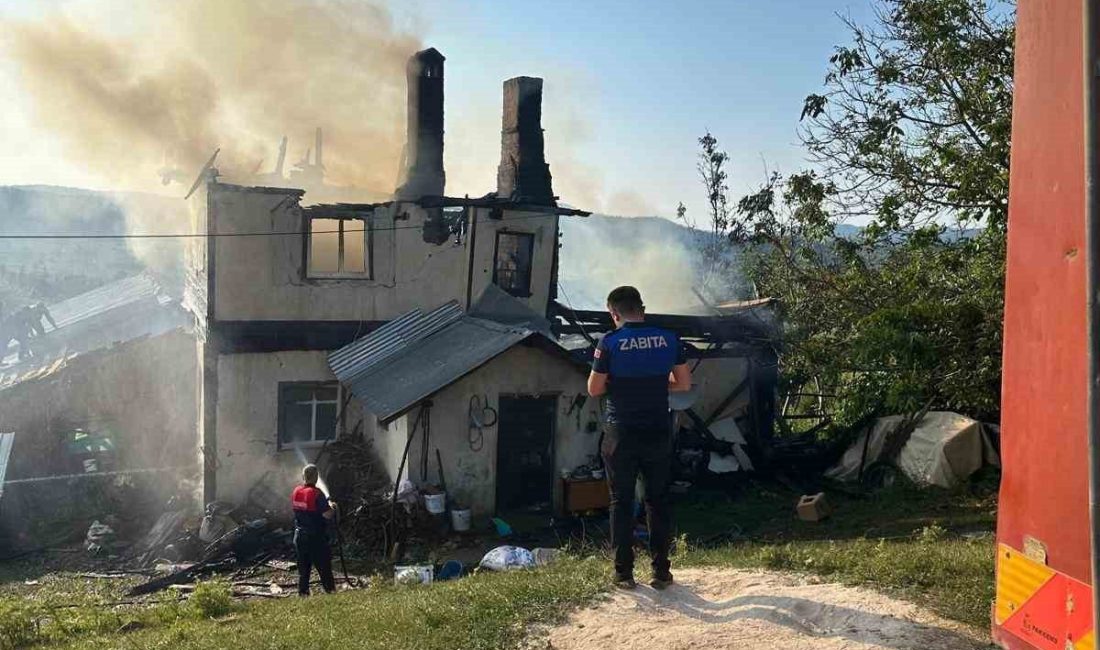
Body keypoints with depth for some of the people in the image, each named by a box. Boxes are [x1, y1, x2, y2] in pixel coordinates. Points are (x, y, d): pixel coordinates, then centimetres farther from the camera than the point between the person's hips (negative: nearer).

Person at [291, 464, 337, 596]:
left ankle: (302, 593, 14)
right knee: (323, 566, 3)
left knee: (303, 567, 13)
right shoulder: (317, 493, -18)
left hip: (300, 535, 6)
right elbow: (327, 514, -22)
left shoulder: (295, 492, 3)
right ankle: (330, 591, 7)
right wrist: (332, 507, -1)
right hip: (316, 537, -6)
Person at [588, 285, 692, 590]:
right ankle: (661, 571, 17)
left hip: (621, 434, -2)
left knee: (622, 502, 8)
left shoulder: (610, 343, -10)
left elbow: (594, 389, -5)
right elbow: (684, 383, 6)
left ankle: (624, 573, 12)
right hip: (658, 432, 3)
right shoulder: (668, 339, -1)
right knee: (658, 500, 13)